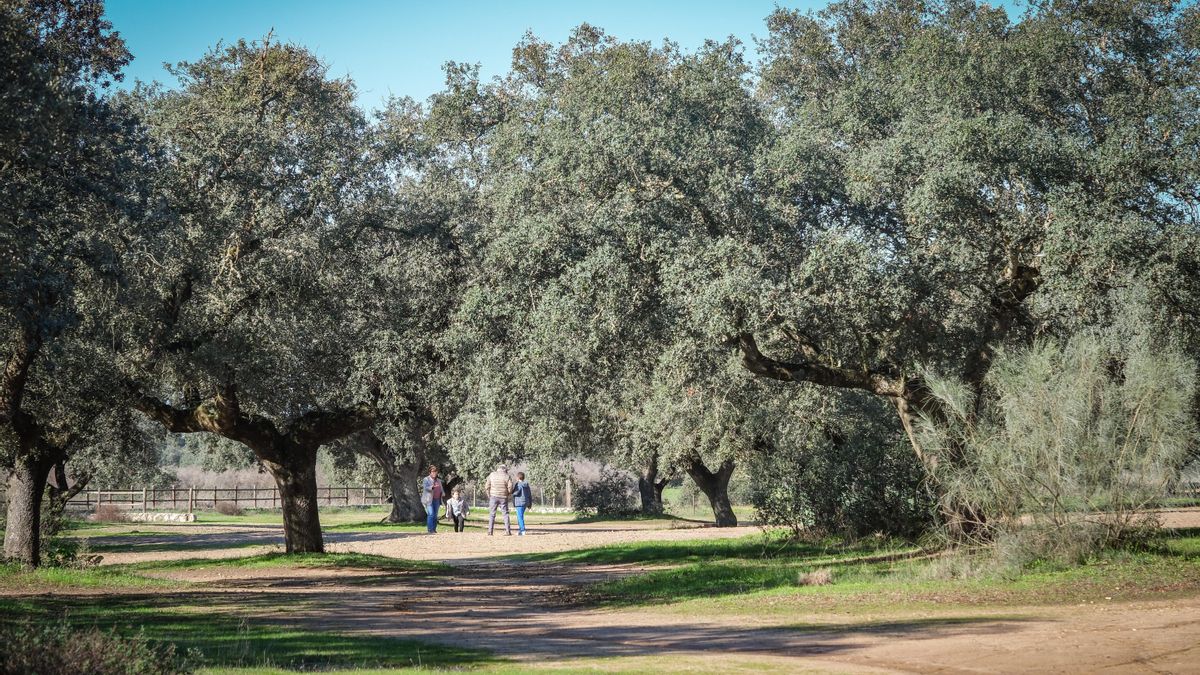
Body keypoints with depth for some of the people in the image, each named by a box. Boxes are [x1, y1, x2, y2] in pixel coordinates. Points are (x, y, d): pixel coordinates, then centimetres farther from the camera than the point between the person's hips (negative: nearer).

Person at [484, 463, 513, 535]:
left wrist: (489, 495, 13)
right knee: (506, 514, 8)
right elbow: (510, 488, -6)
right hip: (503, 497, -1)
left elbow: (487, 486, 0)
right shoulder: (507, 476, -2)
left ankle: (490, 531, 0)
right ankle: (508, 531, 3)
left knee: (492, 514, 6)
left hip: (493, 497, 1)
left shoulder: (492, 475, 1)